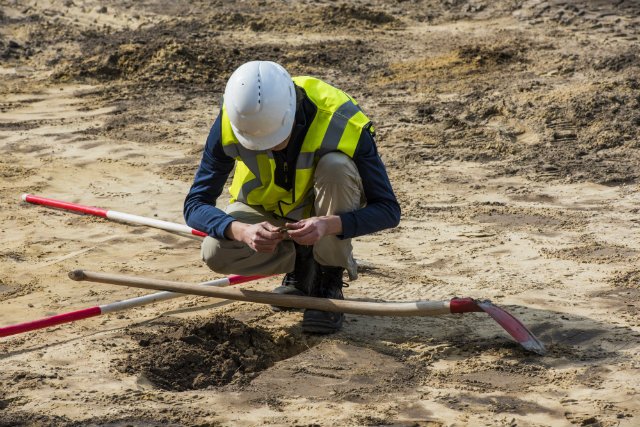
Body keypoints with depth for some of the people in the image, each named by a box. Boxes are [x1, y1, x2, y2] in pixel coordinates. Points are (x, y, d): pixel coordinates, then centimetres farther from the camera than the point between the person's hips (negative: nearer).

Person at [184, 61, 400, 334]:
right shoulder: (230, 123, -27)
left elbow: (388, 210, -28)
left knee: (336, 166, -35)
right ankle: (301, 263, 2)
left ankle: (330, 282, -17)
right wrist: (241, 231, -44)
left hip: (327, 212, -1)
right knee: (216, 252, -27)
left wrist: (329, 225, -48)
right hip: (265, 212, 2)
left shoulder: (342, 122, -33)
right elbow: (195, 205, -23)